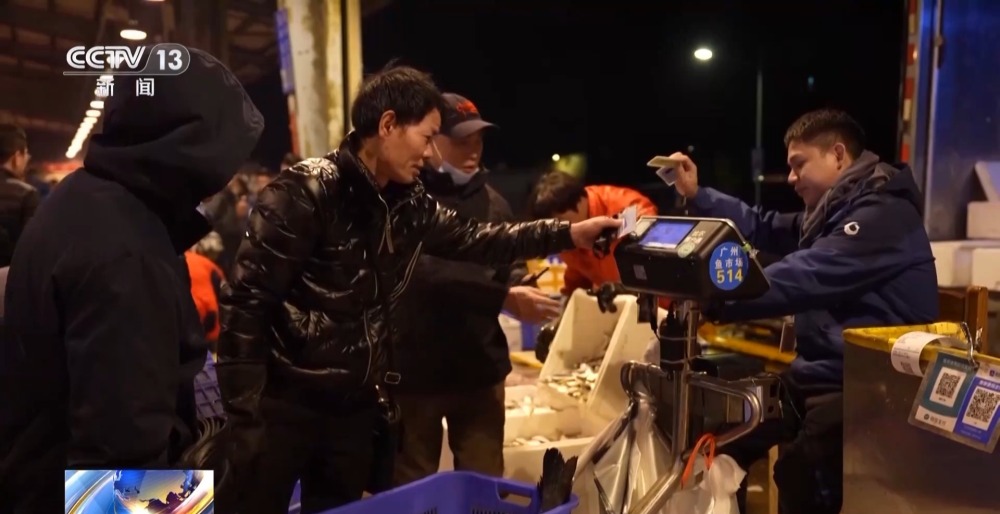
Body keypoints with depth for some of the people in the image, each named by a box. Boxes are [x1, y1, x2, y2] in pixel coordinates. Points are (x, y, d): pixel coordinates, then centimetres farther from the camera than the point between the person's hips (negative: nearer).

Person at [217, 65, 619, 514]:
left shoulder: (409, 205, 4)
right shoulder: (304, 193, -17)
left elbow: (476, 240, 15)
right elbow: (246, 302, -17)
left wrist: (568, 233, 10)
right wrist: (245, 412, -19)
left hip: (357, 405, 6)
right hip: (283, 403, -6)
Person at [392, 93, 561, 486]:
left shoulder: (492, 202, 9)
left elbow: (511, 266, 10)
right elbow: (424, 274, -21)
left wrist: (521, 291, -13)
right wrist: (504, 298, -25)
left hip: (480, 368, 5)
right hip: (415, 371, -4)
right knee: (411, 490, 12)